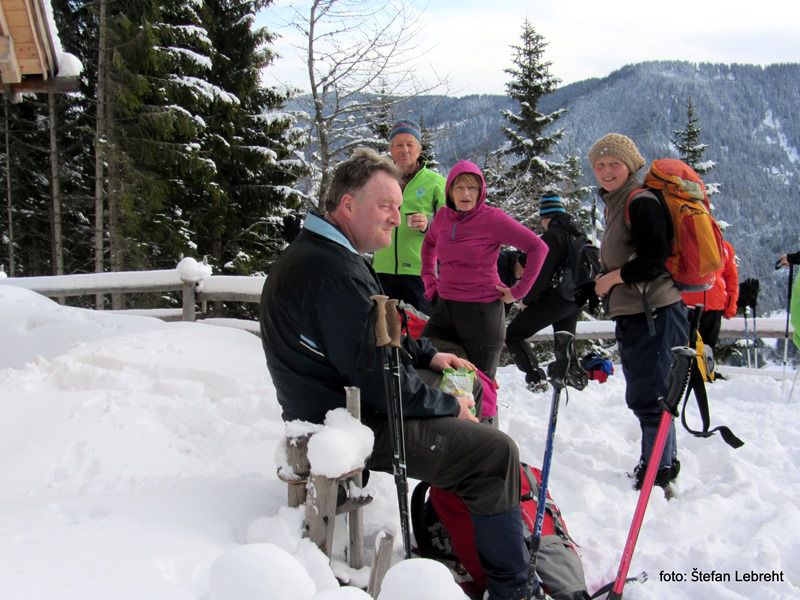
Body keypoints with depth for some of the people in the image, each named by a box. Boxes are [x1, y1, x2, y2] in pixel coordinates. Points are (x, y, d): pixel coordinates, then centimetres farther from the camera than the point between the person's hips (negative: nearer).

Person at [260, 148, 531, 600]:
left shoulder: (314, 254, 10)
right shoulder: (335, 272, -26)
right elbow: (376, 375, -27)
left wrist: (427, 355, 11)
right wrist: (448, 406, -14)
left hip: (337, 403, 11)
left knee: (464, 385, 23)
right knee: (496, 452, -12)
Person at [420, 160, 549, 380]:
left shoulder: (492, 218, -11)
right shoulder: (442, 217, 5)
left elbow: (537, 247, -10)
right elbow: (429, 243, 27)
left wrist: (518, 290, -10)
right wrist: (429, 280, 17)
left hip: (482, 310, -5)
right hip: (444, 307, 5)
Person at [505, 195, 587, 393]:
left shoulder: (552, 237, -15)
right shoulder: (579, 235, 10)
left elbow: (541, 273, -18)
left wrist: (527, 299, -8)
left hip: (554, 300, -8)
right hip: (576, 300, 8)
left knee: (513, 334, -4)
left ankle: (535, 377, -12)